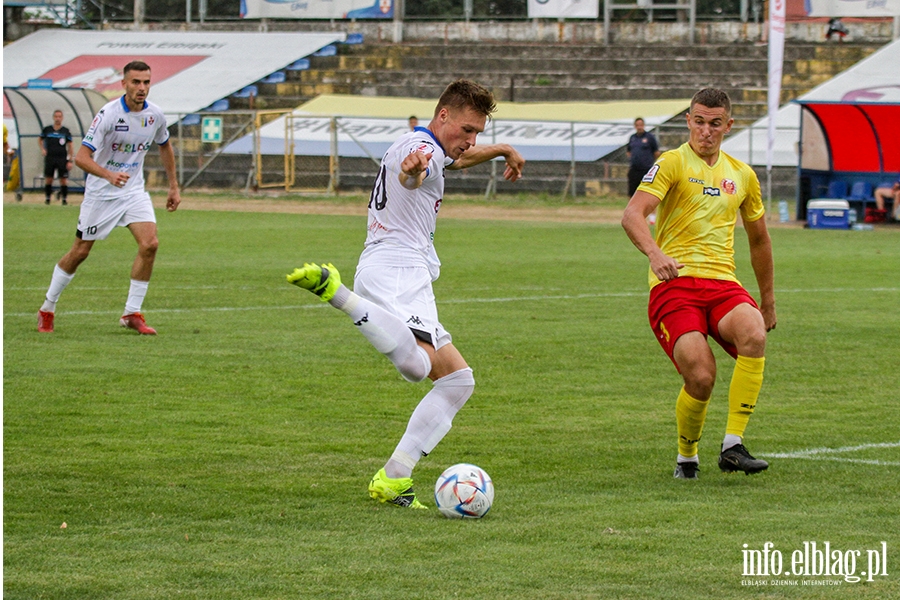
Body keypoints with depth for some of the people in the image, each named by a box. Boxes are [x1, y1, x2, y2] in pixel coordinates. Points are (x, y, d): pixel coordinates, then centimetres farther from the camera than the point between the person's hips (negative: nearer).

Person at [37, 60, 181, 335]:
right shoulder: (108, 114, -21)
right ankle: (47, 308, 23)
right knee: (80, 251, 3)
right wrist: (109, 175, -42)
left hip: (134, 191, 4)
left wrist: (174, 186, 17)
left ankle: (131, 314, -4)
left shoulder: (154, 115, -4)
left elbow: (165, 146, 18)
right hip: (101, 192, -4)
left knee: (150, 244, -15)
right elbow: (81, 157, -25)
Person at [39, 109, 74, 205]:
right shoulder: (47, 130, 5)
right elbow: (40, 139, 22)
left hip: (62, 159, -1)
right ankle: (47, 198, 13)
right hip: (49, 158, 1)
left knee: (63, 179, -4)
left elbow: (70, 146, 4)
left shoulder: (66, 131, 2)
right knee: (48, 179, 2)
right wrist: (42, 149, 5)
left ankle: (64, 199, 4)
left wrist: (70, 161, -2)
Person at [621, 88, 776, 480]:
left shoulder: (741, 175, 19)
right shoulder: (673, 163, 2)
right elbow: (633, 215, -14)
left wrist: (768, 300, 33)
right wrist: (654, 253, -33)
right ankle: (687, 457, 6)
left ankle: (733, 446, -25)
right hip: (674, 284, -4)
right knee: (701, 377, -23)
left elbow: (759, 240, 32)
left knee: (754, 334, -31)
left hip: (723, 283, 4)